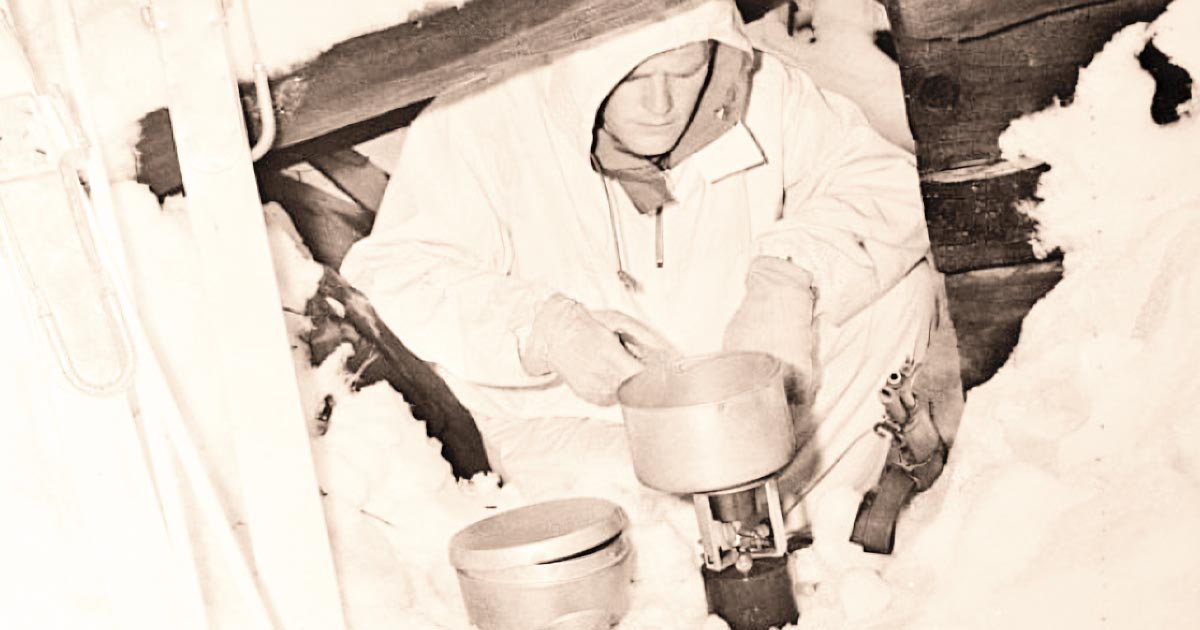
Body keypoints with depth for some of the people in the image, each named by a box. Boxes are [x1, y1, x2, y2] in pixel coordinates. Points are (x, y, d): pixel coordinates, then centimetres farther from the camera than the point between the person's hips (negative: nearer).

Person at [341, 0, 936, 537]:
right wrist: (541, 329, -35)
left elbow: (876, 178, -6)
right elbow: (396, 271, -19)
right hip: (579, 420, -4)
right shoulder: (485, 120, -19)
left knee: (897, 284, -12)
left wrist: (792, 277, -26)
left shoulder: (761, 93, -9)